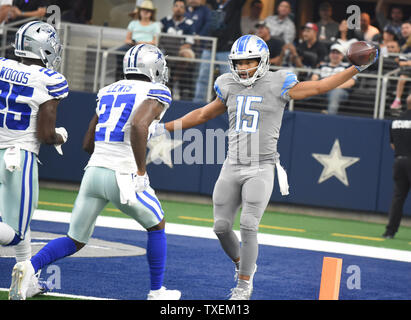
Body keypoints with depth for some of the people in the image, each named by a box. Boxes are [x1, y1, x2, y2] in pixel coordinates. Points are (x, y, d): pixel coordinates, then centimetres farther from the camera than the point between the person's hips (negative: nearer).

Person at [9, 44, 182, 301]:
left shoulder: (108, 92, 19)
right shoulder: (156, 93, -1)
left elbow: (88, 144, 21)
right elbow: (139, 125, -23)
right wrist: (141, 171, -18)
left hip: (94, 171, 5)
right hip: (123, 177, -5)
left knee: (75, 241, 14)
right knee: (157, 226, 22)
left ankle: (29, 267, -11)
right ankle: (157, 292, 26)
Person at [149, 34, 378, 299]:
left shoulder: (277, 86, -4)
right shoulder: (230, 87, 9)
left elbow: (320, 87, 2)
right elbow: (203, 115, 22)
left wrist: (356, 68, -4)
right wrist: (165, 128, 23)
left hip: (261, 169, -4)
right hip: (232, 167, 4)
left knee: (248, 226, -12)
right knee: (221, 226, 2)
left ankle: (244, 283, 4)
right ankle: (242, 263, 31)